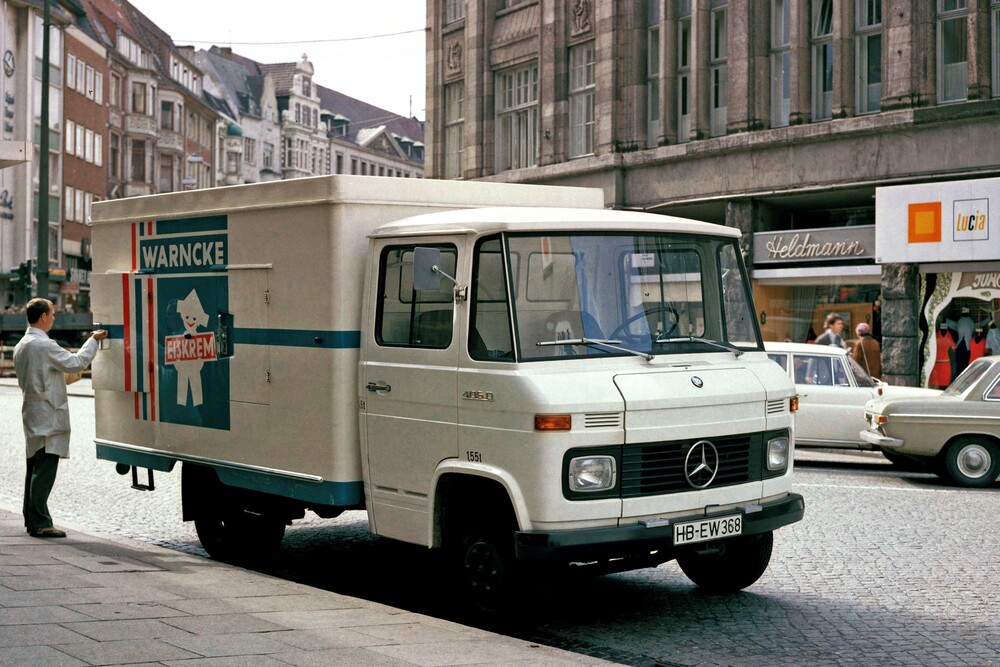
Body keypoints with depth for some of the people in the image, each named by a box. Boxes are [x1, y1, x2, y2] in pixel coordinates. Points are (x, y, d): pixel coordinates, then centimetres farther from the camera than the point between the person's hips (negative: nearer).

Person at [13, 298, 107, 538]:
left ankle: (32, 519, 18)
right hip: (48, 416, -10)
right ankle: (39, 522, -8)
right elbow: (76, 363, -16)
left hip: (32, 415, 10)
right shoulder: (45, 345, -16)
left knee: (35, 468, 13)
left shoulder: (21, 345, 14)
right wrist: (94, 339, -5)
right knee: (45, 470, -8)